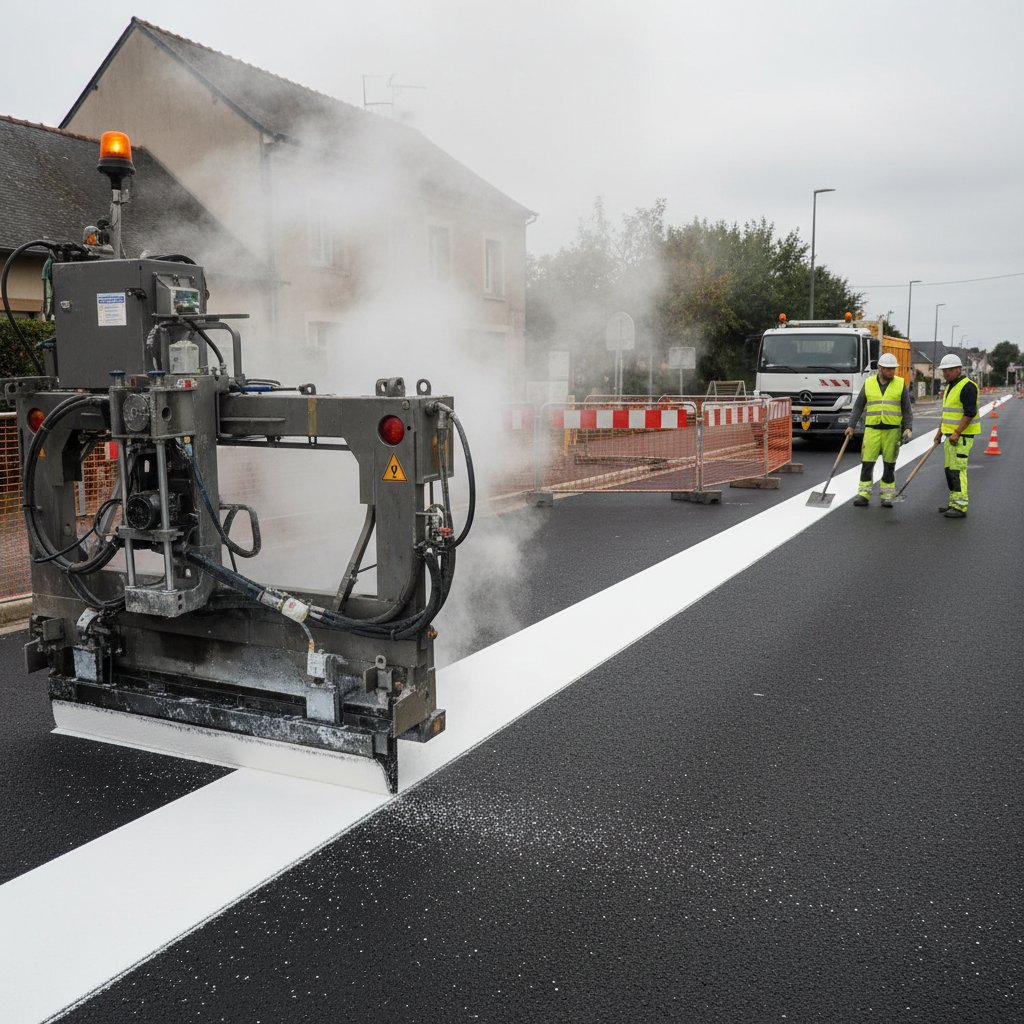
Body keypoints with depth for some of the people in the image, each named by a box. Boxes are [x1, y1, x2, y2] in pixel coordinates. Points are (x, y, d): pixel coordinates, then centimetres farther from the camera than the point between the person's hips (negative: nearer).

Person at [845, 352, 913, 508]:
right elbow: (858, 406, 8)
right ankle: (863, 495, 3)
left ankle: (887, 496, 12)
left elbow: (907, 409, 5)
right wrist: (851, 426, 0)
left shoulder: (900, 384, 3)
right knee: (867, 463, -3)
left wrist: (908, 428, -6)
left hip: (892, 431, 0)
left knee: (889, 465, 4)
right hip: (872, 429, 0)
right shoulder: (868, 384, 4)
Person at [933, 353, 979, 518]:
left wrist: (957, 433, -24)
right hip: (951, 434, 10)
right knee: (949, 469, 13)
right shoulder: (950, 386, 16)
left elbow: (970, 413, -21)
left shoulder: (967, 386, -15)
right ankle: (954, 503, 20)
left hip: (962, 436, -10)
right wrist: (940, 431, 21)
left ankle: (961, 507, -11)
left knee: (958, 470, -11)